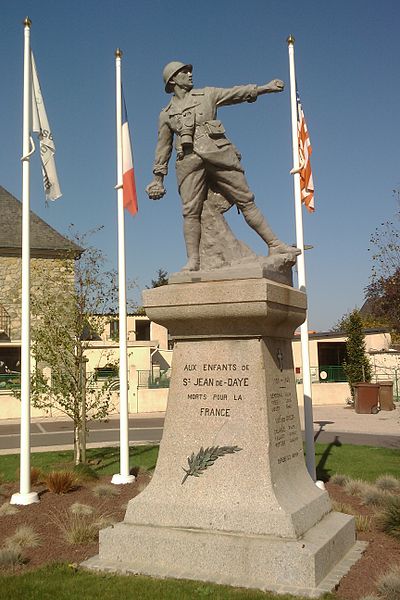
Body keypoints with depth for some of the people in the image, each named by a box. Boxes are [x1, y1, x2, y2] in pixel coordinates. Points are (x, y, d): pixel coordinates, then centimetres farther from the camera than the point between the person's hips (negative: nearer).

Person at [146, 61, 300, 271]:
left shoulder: (207, 94, 20)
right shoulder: (166, 114, 19)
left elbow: (237, 93, 12)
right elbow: (163, 148, 20)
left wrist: (265, 87, 1)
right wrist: (158, 178, 16)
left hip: (219, 154, 0)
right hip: (189, 160, 0)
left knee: (246, 200, -4)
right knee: (191, 211, -10)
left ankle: (274, 245, -3)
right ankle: (193, 261, -8)